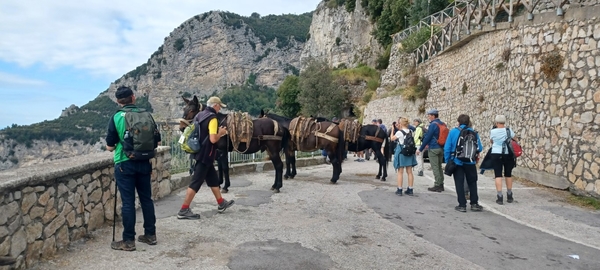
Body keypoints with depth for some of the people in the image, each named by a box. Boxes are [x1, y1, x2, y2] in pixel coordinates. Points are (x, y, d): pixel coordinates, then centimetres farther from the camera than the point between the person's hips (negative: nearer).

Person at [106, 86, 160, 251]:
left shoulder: (116, 117, -7)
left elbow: (110, 146, -5)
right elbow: (157, 141, 6)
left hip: (125, 164, -3)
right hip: (144, 163, 3)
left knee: (128, 202, 2)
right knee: (146, 199, 13)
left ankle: (129, 241, 8)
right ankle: (150, 234, 21)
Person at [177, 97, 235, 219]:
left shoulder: (199, 115, 11)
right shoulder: (212, 118, -17)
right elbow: (213, 139, -25)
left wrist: (217, 131, 16)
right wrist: (220, 133, -6)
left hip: (200, 153, 10)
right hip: (205, 155, -10)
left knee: (213, 179, 19)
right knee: (196, 182, -5)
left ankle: (221, 204, 31)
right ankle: (184, 210, 0)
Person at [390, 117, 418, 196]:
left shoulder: (399, 132, -13)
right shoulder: (411, 131, 2)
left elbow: (392, 138, -1)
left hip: (401, 152, -5)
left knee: (400, 172, 2)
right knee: (409, 172, 9)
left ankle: (399, 190, 4)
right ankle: (410, 189, 14)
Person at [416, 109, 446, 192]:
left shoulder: (433, 125, -13)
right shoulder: (443, 124, 11)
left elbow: (427, 137, -14)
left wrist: (420, 149, -9)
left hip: (433, 149, -8)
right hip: (441, 148, 8)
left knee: (435, 168, -3)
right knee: (439, 167, 14)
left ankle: (437, 186, -2)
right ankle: (441, 185, 18)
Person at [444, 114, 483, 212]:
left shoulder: (453, 132, -6)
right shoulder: (473, 132, -3)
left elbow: (447, 148, -8)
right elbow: (480, 148, -2)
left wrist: (447, 161, 0)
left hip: (457, 162, -1)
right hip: (470, 162, 1)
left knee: (459, 183, 5)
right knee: (472, 183, 15)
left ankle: (462, 205, 6)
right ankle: (474, 204, 19)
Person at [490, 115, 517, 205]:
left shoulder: (493, 131, -6)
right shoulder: (509, 130, -2)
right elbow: (515, 140, 11)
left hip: (496, 154, -2)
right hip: (508, 154, 2)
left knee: (498, 175, 0)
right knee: (508, 175, 15)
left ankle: (499, 197, -6)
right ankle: (509, 196, 27)